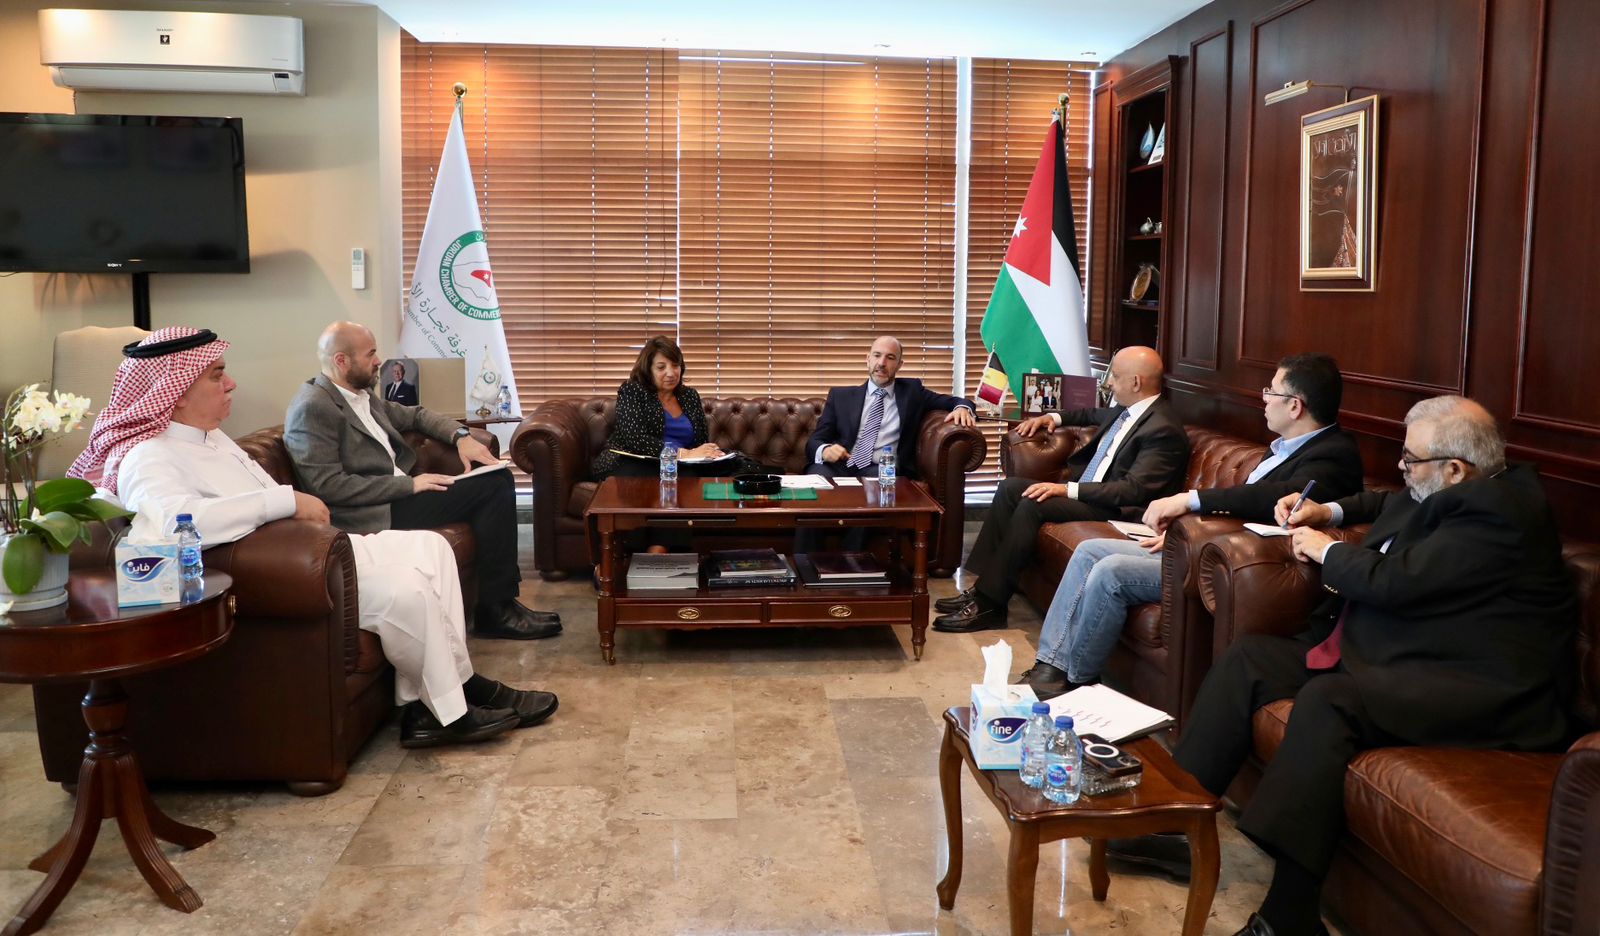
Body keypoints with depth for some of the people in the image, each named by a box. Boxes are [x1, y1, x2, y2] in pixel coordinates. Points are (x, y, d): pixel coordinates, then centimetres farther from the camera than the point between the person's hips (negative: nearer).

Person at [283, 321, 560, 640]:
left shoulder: (361, 395, 13)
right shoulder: (312, 408, -14)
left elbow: (414, 415, 26)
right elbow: (328, 486, -21)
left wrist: (461, 436, 7)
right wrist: (410, 485, -19)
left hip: (398, 495, 9)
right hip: (374, 515, -9)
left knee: (497, 480, 0)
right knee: (493, 488, -13)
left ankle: (498, 604, -1)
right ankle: (495, 611, -6)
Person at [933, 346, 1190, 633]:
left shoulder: (1164, 429, -18)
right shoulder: (1127, 409, 10)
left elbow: (1133, 490, -26)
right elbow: (1095, 415, 35)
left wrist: (1067, 490, -29)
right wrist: (1054, 417, 19)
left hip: (1116, 509, -10)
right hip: (1085, 486, 10)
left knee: (1032, 505, -27)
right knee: (1010, 487, -3)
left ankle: (989, 604, -23)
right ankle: (982, 586, -6)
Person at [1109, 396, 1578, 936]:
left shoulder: (1497, 510, -19)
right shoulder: (1457, 492, 11)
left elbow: (1394, 581, -23)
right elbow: (1390, 506, 35)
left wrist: (1326, 550, -5)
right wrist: (1328, 512, 19)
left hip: (1477, 687, -11)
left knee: (1326, 699, -35)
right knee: (1248, 656, 2)